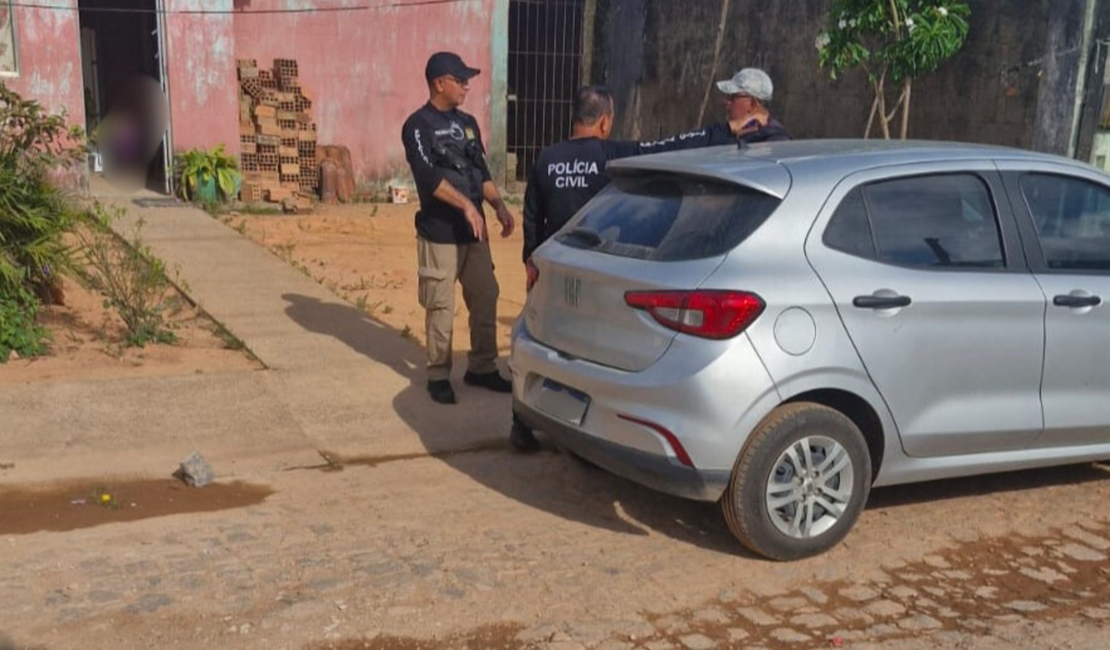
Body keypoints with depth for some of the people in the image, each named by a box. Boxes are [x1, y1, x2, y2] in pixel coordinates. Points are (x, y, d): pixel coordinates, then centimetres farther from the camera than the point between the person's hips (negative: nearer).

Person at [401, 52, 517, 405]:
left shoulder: (467, 123, 14)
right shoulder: (418, 125, -8)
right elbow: (428, 176, -20)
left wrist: (498, 206, 2)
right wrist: (466, 205, -26)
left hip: (473, 230, 7)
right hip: (439, 232, -7)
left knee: (485, 299, 8)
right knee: (441, 307, -1)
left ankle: (482, 368, 20)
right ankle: (438, 375, 11)